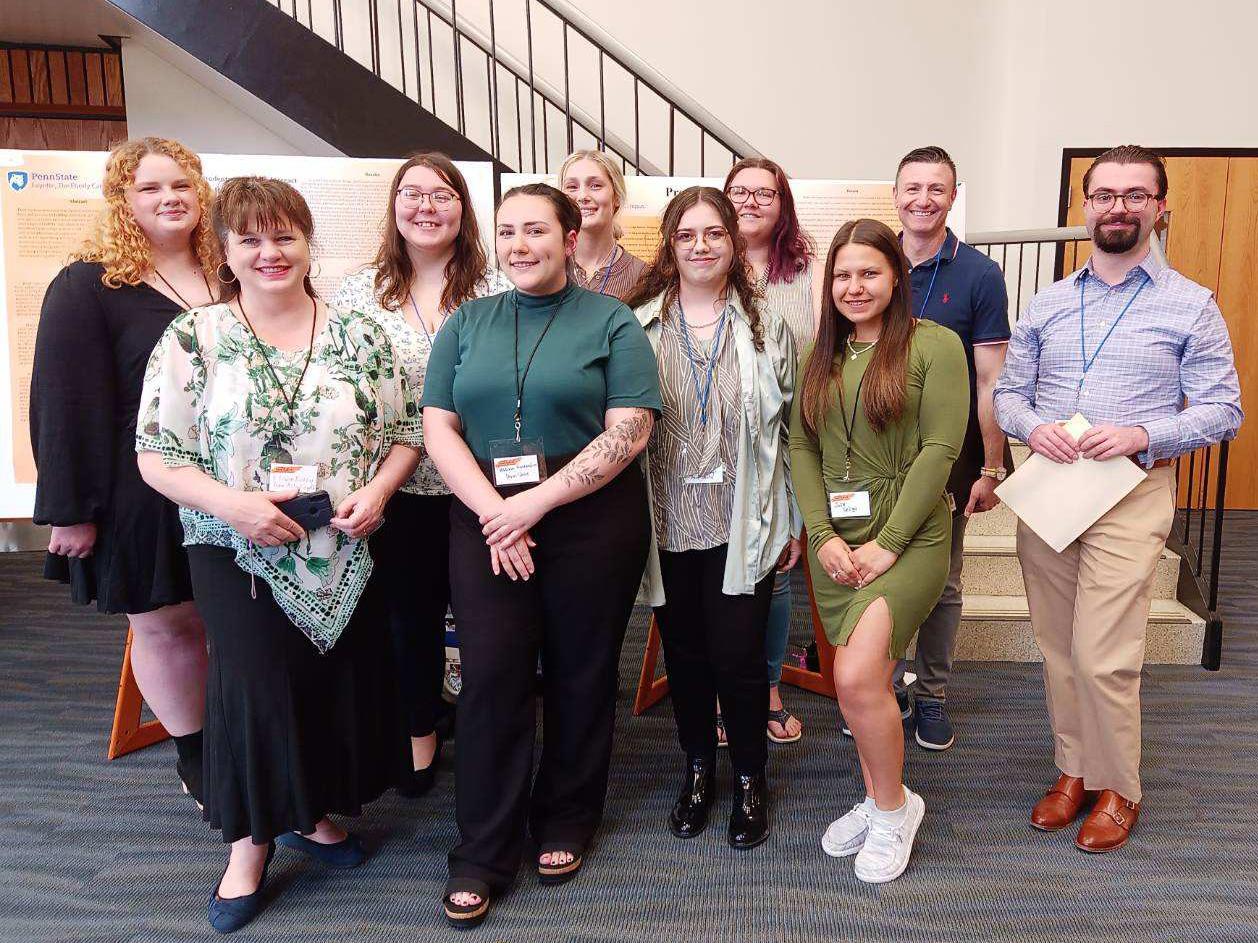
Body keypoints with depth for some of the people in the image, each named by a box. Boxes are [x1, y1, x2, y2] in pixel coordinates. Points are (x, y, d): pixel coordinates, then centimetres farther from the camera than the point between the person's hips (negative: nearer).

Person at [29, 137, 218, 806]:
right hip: (145, 498, -3)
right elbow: (64, 403, -9)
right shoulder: (86, 287, -5)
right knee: (164, 625, 9)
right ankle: (193, 754, 27)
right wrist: (70, 511, -12)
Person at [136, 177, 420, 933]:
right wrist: (235, 504, -20)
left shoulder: (359, 336, 2)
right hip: (239, 556, -2)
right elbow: (156, 455, -5)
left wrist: (377, 490, -13)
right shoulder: (192, 339, -3)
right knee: (255, 690, -2)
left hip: (345, 556, 3)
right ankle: (252, 843, 22)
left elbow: (407, 430, 5)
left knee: (344, 684, 11)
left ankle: (313, 813, 36)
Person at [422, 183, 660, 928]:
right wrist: (492, 509, -11)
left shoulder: (612, 323, 1)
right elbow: (438, 427, 4)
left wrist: (537, 501, -15)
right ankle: (484, 853, 15)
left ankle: (567, 823, 30)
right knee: (491, 678, 1)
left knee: (580, 675, 8)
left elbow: (629, 432, -9)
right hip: (486, 520, 2)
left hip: (591, 521, -2)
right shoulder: (467, 324, 11)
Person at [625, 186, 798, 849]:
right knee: (683, 652, 12)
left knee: (738, 656, 1)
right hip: (667, 524, 1)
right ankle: (698, 767, 34)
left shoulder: (766, 328, 4)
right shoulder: (638, 326, 2)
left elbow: (790, 429, 6)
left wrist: (794, 522, 4)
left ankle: (750, 779, 25)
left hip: (743, 526, -1)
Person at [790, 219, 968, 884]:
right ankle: (878, 802, 30)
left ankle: (893, 805, 9)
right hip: (834, 538, 5)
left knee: (857, 676, -17)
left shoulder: (934, 345, -3)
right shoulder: (821, 353, 13)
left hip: (907, 535, -5)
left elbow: (939, 449, -10)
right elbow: (802, 445, 7)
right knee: (865, 678, 10)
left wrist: (887, 544, -14)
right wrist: (822, 534, -5)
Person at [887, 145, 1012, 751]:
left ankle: (932, 694, 26)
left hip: (949, 452, -2)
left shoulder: (979, 275, -6)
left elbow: (990, 381, -6)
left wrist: (992, 468, -8)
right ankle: (886, 686, 27)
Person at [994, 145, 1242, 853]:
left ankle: (1118, 789, 17)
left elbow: (1222, 410, 0)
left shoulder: (1191, 306, 2)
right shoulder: (1048, 303, 12)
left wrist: (1142, 434, -17)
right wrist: (1033, 427, -10)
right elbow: (1008, 391, 12)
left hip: (1131, 495, -4)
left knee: (1102, 657, -6)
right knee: (1059, 649, 11)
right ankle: (1074, 770, 28)